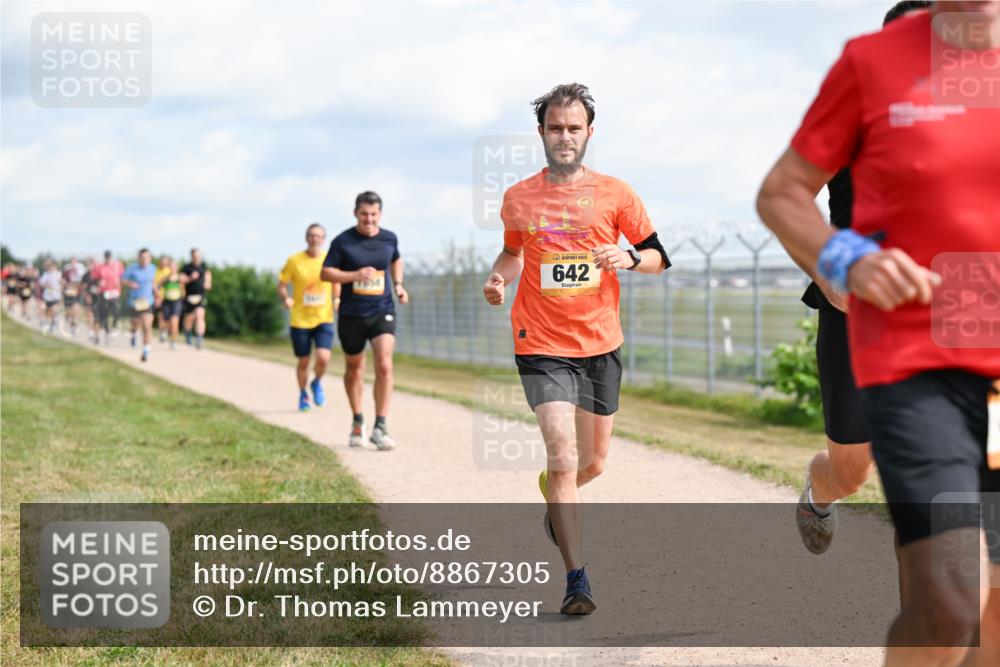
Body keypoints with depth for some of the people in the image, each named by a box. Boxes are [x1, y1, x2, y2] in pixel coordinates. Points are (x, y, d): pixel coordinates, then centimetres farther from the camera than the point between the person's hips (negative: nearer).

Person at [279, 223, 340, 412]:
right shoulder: (294, 261, -6)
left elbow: (337, 283, 17)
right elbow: (282, 284, 1)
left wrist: (337, 299, 0)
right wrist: (286, 298, -18)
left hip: (324, 319, 1)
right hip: (300, 320, 0)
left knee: (323, 358, -16)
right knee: (303, 362, 7)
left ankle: (317, 383, 18)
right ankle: (303, 395, 33)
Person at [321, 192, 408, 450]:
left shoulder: (389, 238, 3)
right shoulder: (343, 241, -6)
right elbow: (326, 273, -6)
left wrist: (398, 284, 9)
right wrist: (355, 275, -20)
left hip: (382, 311, 1)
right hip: (351, 315, 0)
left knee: (384, 365, -17)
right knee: (354, 368, 13)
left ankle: (380, 427, -14)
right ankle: (357, 422, 33)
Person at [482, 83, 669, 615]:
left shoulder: (614, 194, -1)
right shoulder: (518, 199, 1)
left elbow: (658, 258, 5)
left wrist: (629, 258, -17)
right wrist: (498, 278, -1)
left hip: (600, 346, 2)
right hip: (542, 348, -2)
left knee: (593, 463, 14)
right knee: (564, 457, -16)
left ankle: (553, 491, 51)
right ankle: (577, 581, -11)